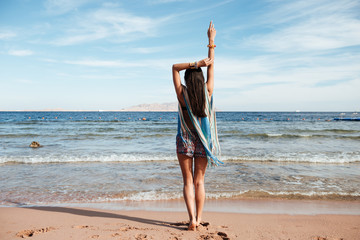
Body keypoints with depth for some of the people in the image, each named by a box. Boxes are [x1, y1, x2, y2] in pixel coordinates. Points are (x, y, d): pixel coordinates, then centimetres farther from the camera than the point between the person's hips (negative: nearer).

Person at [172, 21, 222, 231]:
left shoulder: (182, 95, -10)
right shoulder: (207, 93, -7)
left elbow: (175, 67, -1)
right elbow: (212, 65, 2)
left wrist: (195, 64, -12)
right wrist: (211, 40, 8)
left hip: (185, 141, -2)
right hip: (203, 141, 2)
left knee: (188, 181, 7)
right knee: (199, 181, 11)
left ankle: (192, 218, -1)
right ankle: (198, 218, 17)